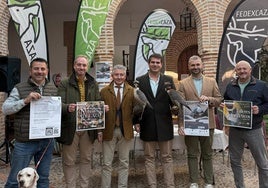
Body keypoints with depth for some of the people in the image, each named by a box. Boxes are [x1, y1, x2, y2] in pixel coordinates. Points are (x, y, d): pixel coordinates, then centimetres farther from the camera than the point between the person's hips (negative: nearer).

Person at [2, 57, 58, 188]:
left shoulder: (53, 89, 8)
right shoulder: (19, 88, -3)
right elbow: (5, 109, -9)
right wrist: (25, 100, -23)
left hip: (47, 141, 3)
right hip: (25, 142, -3)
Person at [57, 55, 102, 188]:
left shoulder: (93, 84, 10)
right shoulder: (65, 84, 0)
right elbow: (59, 104, -8)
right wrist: (67, 107, -29)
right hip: (70, 127, -3)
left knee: (86, 159, 14)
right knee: (69, 161, 7)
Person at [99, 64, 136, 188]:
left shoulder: (132, 91, 2)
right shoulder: (104, 91, 1)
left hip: (126, 131, 1)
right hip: (109, 131, 0)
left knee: (124, 162, 13)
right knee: (107, 164, 8)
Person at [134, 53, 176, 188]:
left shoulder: (169, 80, 6)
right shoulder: (140, 81, 3)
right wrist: (136, 122, -1)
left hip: (164, 124, 0)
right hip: (147, 125, 0)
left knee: (167, 157, 8)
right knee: (149, 157, 10)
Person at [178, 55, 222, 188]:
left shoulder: (212, 82, 7)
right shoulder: (183, 84, 0)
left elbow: (219, 99, 6)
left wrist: (209, 99, -15)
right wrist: (180, 125, -14)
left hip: (208, 124, 2)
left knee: (207, 154, 13)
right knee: (192, 154, 8)